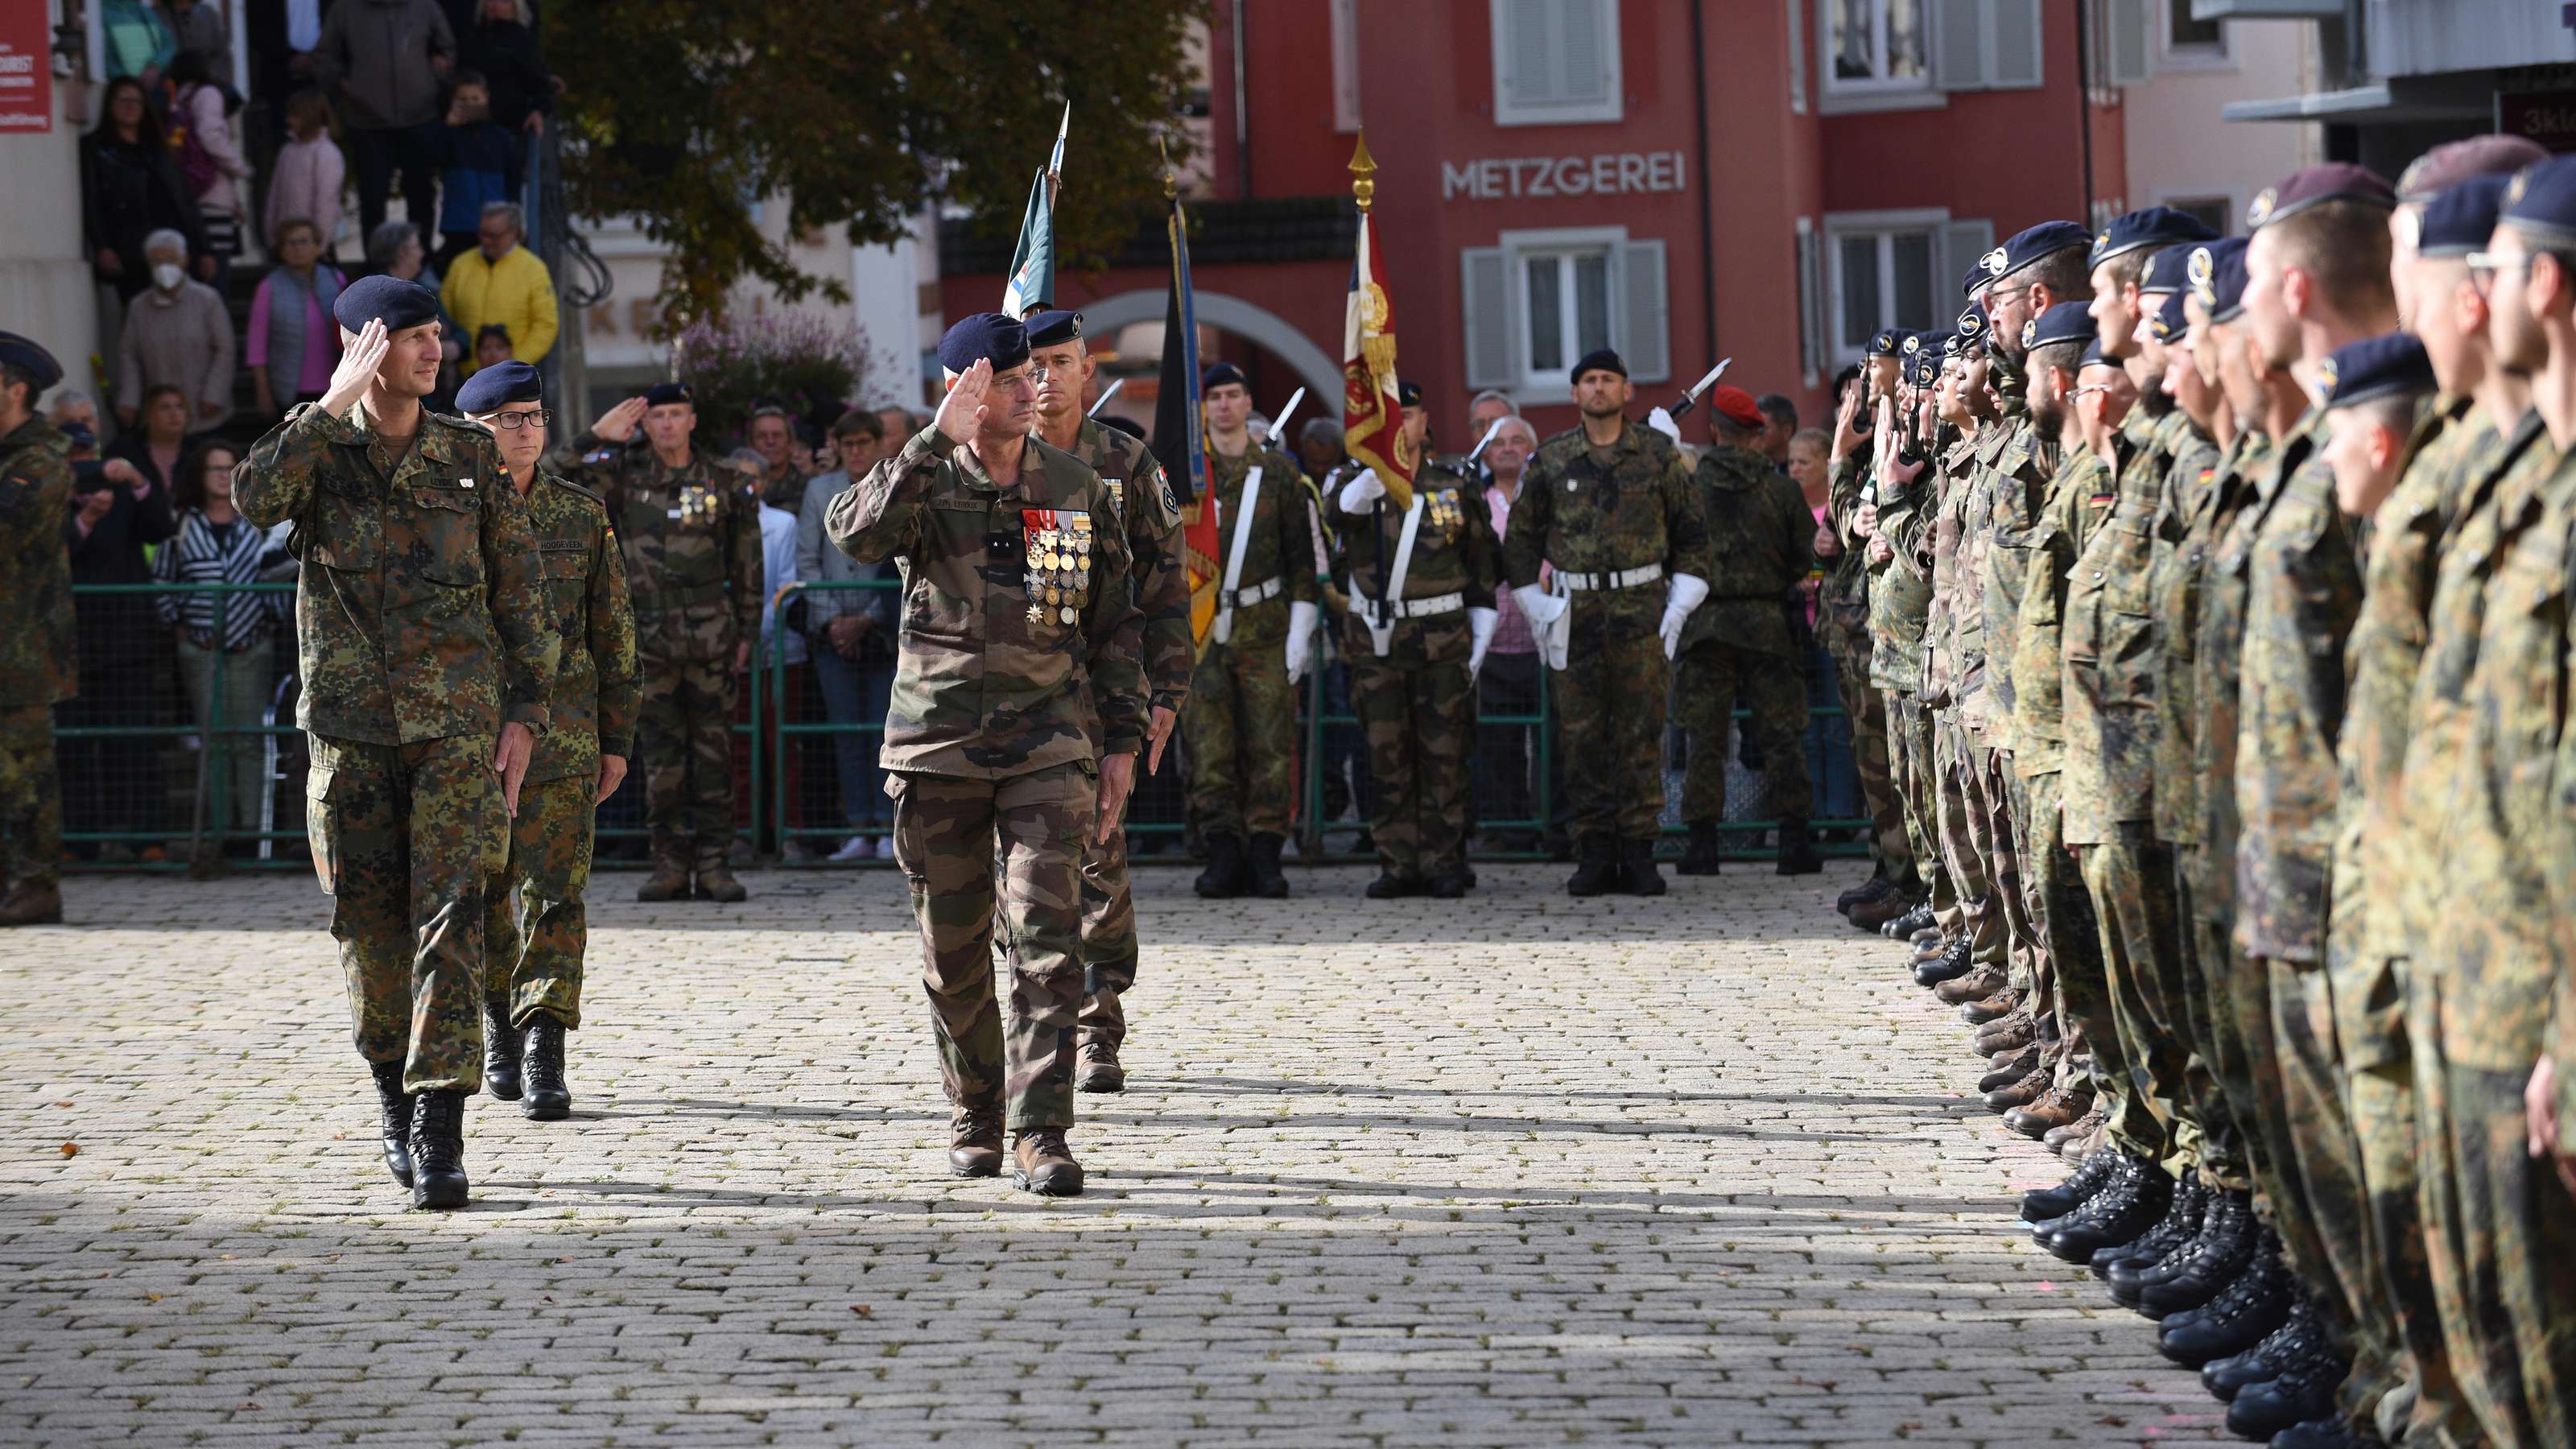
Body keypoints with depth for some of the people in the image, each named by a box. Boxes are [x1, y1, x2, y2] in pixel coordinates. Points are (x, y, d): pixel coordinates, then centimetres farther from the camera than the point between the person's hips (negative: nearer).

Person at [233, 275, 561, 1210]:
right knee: (367, 922, 6)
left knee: (450, 916, -11)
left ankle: (440, 1134, -14)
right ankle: (395, 1101, 25)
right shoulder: (316, 444, 4)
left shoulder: (470, 455, 6)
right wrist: (334, 405, -18)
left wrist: (524, 711, 1)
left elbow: (523, 590, 8)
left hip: (457, 723, -1)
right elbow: (255, 499, -20)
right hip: (351, 726, 1)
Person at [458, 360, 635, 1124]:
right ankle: (498, 1019, 30)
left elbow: (613, 628, 11)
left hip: (561, 737, 0)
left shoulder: (582, 512, 8)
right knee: (483, 892, 8)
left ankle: (544, 1058, -10)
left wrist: (617, 738, 8)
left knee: (554, 892, -8)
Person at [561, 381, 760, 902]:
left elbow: (746, 564, 10)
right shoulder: (624, 474, 6)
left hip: (711, 638, 0)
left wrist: (747, 633, 7)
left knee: (713, 751, 0)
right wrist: (597, 436, -7)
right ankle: (670, 864, 6)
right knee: (660, 753, 1)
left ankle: (712, 861, 4)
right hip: (648, 638, 0)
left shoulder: (723, 484, 7)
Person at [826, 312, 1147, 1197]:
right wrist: (938, 440, -26)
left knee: (1047, 938, -12)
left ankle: (1042, 1135, -12)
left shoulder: (1079, 491, 7)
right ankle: (974, 1115, 25)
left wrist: (1122, 742, 7)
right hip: (939, 741, 0)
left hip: (1049, 741, 0)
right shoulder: (924, 483, 0)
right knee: (952, 950, 7)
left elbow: (1115, 624, 12)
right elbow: (856, 534, -23)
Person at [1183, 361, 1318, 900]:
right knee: (1209, 748, -2)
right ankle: (1224, 855, 2)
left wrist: (1301, 631, -2)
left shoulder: (1278, 471, 5)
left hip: (1264, 628, 0)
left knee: (1270, 745, -2)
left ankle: (1265, 856, 2)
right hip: (1199, 628, 0)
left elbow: (1302, 557, 6)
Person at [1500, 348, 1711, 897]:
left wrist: (1679, 607, 2)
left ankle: (1639, 853, 3)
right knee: (1582, 734, 0)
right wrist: (1539, 612, 5)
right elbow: (1521, 537, 12)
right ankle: (1596, 854, 6)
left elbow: (1692, 532, 10)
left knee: (1642, 733, -2)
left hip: (1643, 611, -1)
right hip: (1577, 613, 1)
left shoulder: (1659, 455, 5)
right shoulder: (1551, 460, 6)